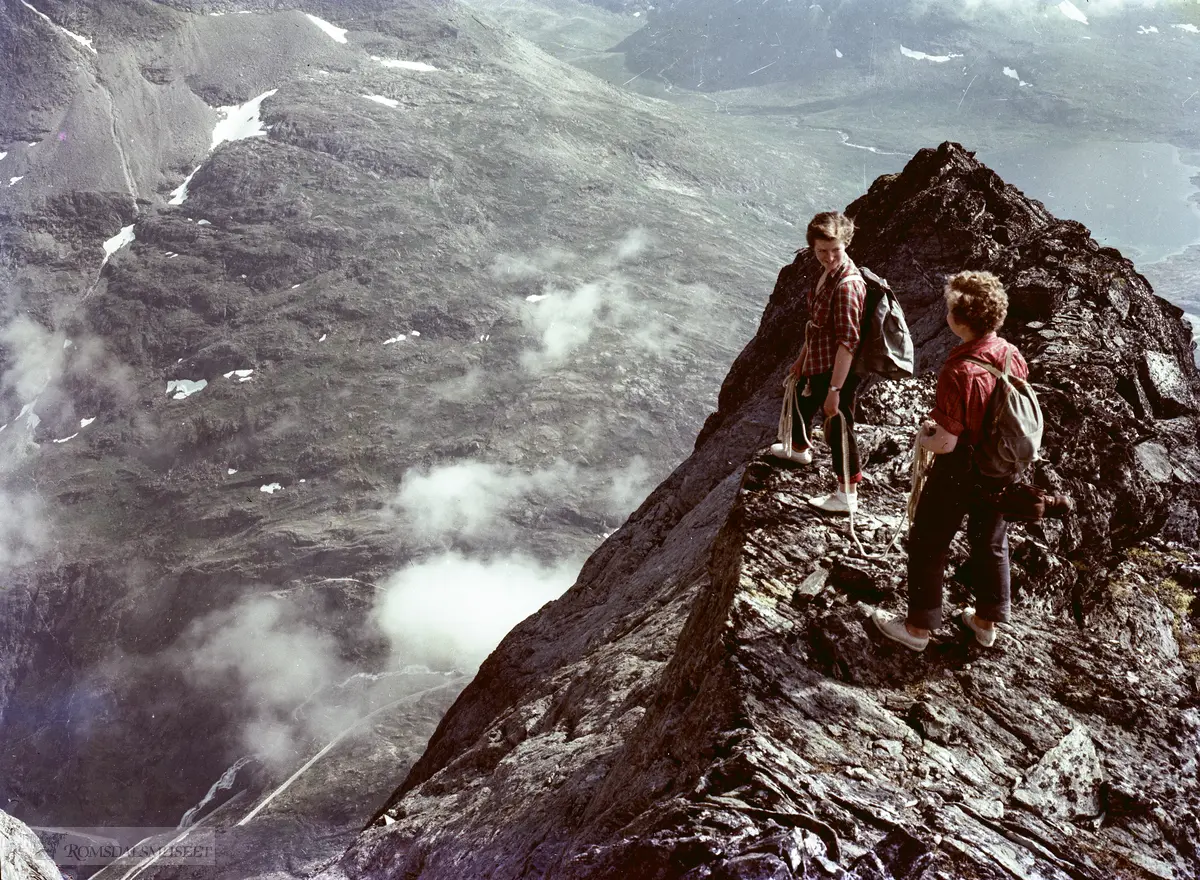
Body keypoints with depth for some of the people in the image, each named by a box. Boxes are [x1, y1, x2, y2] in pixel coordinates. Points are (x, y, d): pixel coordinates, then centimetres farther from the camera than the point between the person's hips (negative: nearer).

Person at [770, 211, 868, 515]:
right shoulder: (828, 273, 1)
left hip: (838, 370, -10)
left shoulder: (847, 285, -29)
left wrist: (835, 389, -30)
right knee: (801, 402, 32)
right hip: (817, 364, 10)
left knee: (838, 427, 3)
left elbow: (848, 341, -30)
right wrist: (802, 358, 23)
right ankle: (799, 448, 62)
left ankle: (847, 495, 20)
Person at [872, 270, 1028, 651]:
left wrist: (924, 436, -4)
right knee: (991, 542, 23)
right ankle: (987, 621, 39)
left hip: (959, 473, -7)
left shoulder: (958, 373, -32)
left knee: (928, 545, 13)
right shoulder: (1013, 356, -10)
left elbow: (946, 443, -27)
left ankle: (919, 627, 25)